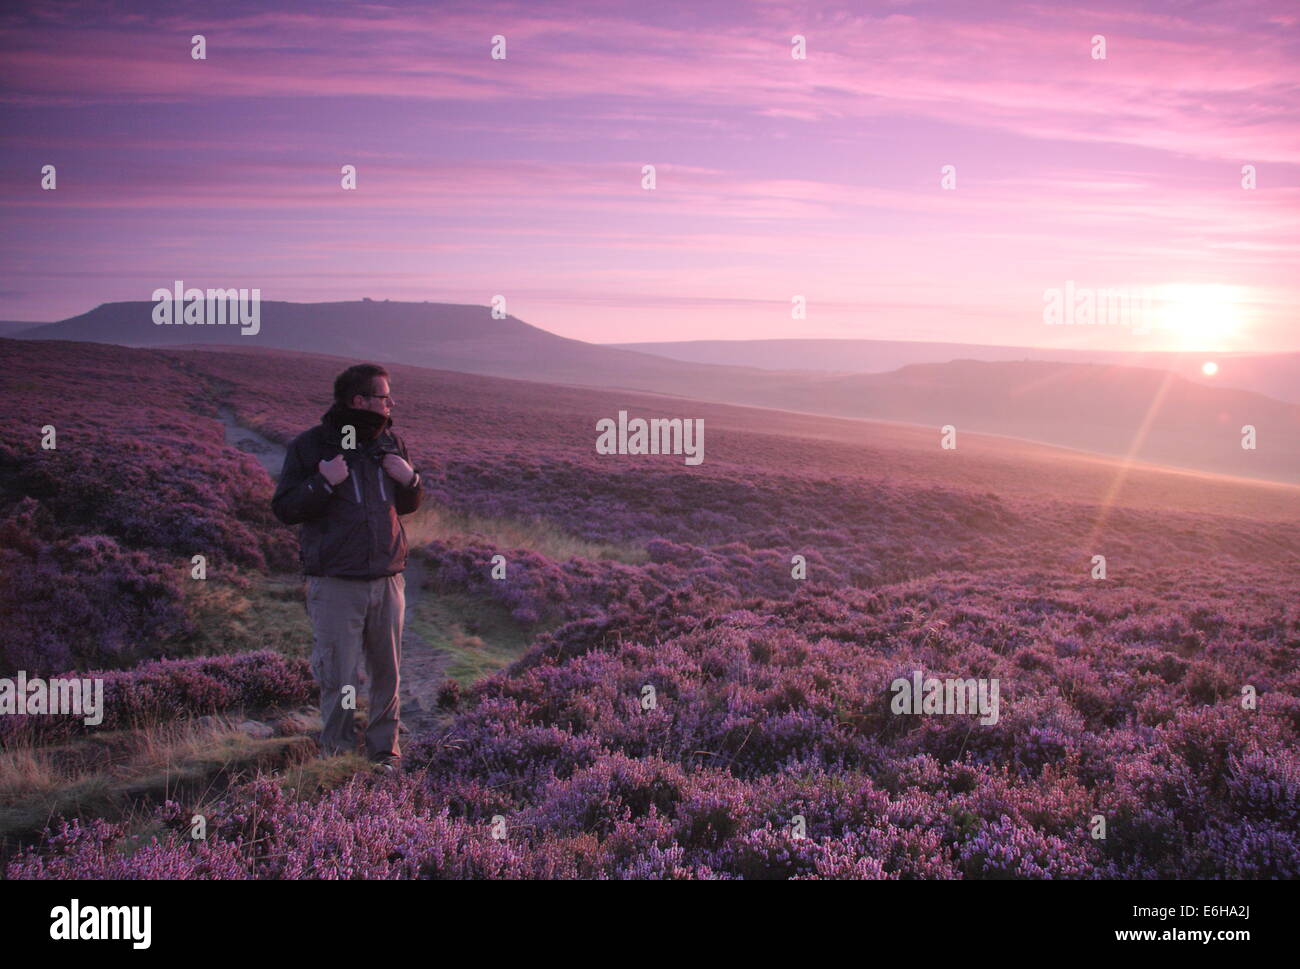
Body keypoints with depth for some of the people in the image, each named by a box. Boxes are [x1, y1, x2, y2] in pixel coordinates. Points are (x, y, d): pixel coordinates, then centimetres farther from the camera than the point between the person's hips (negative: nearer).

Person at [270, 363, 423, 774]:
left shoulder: (392, 444, 10)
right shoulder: (310, 445, -3)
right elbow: (283, 508, -5)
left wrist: (410, 481, 0)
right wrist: (322, 483, -18)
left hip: (388, 580, 4)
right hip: (336, 585, -4)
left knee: (388, 672, 10)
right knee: (340, 677, -3)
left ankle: (384, 748, 25)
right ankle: (337, 753, 13)